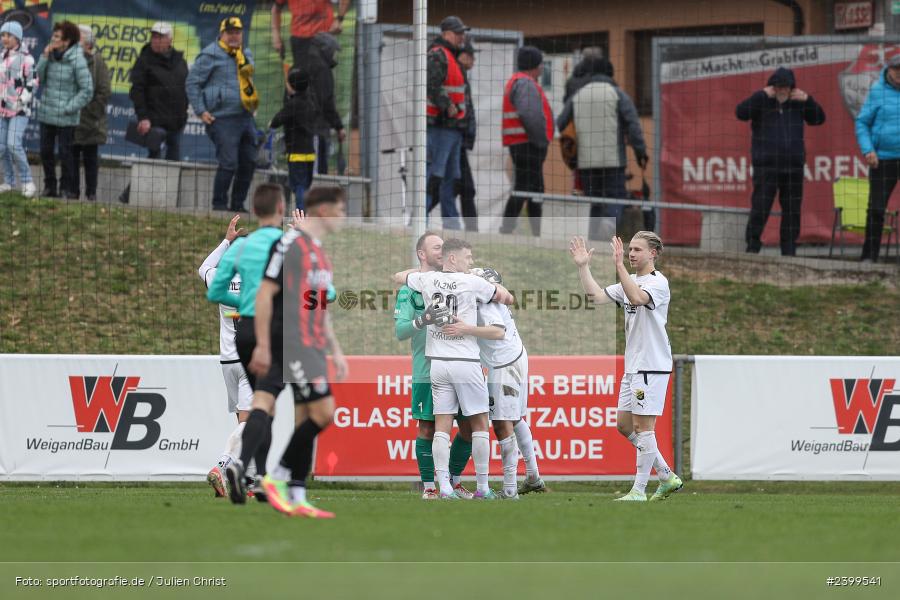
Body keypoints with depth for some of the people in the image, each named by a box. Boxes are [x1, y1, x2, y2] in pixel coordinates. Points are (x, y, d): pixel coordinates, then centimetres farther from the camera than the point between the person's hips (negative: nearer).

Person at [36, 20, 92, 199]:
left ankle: (67, 189, 11)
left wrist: (69, 108, -13)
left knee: (65, 152, 0)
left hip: (65, 117, -6)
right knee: (46, 151, 11)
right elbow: (39, 77, 2)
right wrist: (44, 58, -8)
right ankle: (50, 187, 24)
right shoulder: (51, 55, 5)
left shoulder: (77, 60, -13)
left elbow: (87, 90, -12)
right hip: (46, 114, 6)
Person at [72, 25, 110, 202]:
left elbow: (105, 91, -8)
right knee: (72, 157, 7)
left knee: (90, 159, 5)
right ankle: (72, 191, 14)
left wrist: (90, 111, -12)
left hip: (90, 122, -4)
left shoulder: (97, 61, -6)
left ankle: (91, 193, 11)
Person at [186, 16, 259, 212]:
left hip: (245, 117, 8)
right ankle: (219, 204, -1)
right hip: (223, 120, -8)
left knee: (249, 163, 8)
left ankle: (238, 204, 18)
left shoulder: (245, 55, 17)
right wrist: (201, 111, -9)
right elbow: (192, 82, -4)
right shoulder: (211, 55, -6)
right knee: (228, 164, -12)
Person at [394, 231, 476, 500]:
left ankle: (453, 480, 20)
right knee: (427, 428, -2)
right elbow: (399, 331, -9)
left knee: (469, 427, 5)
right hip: (426, 372, -5)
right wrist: (423, 320, -27)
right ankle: (429, 486, 7)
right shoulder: (409, 289, -2)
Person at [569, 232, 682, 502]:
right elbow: (597, 296, 9)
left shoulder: (658, 282, -11)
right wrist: (583, 267, 2)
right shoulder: (630, 282, 16)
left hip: (652, 366, -9)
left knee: (642, 426, -8)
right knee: (624, 425, 10)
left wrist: (619, 265, -34)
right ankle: (666, 477, 18)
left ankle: (639, 491, -5)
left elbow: (637, 297, -31)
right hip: (633, 366, 9)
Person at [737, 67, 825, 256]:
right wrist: (761, 95, -18)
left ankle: (789, 251, 12)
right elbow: (741, 113, -15)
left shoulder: (797, 104, 12)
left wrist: (807, 99, -2)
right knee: (760, 208, -9)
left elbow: (819, 119, 12)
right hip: (766, 165, -4)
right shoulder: (762, 102, 1)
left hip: (793, 166, 4)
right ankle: (752, 246, -6)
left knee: (792, 211, 6)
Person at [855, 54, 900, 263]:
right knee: (876, 209, 0)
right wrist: (868, 150, -9)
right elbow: (862, 123, 4)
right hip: (883, 159, -1)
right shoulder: (878, 91, 1)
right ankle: (869, 255, 7)